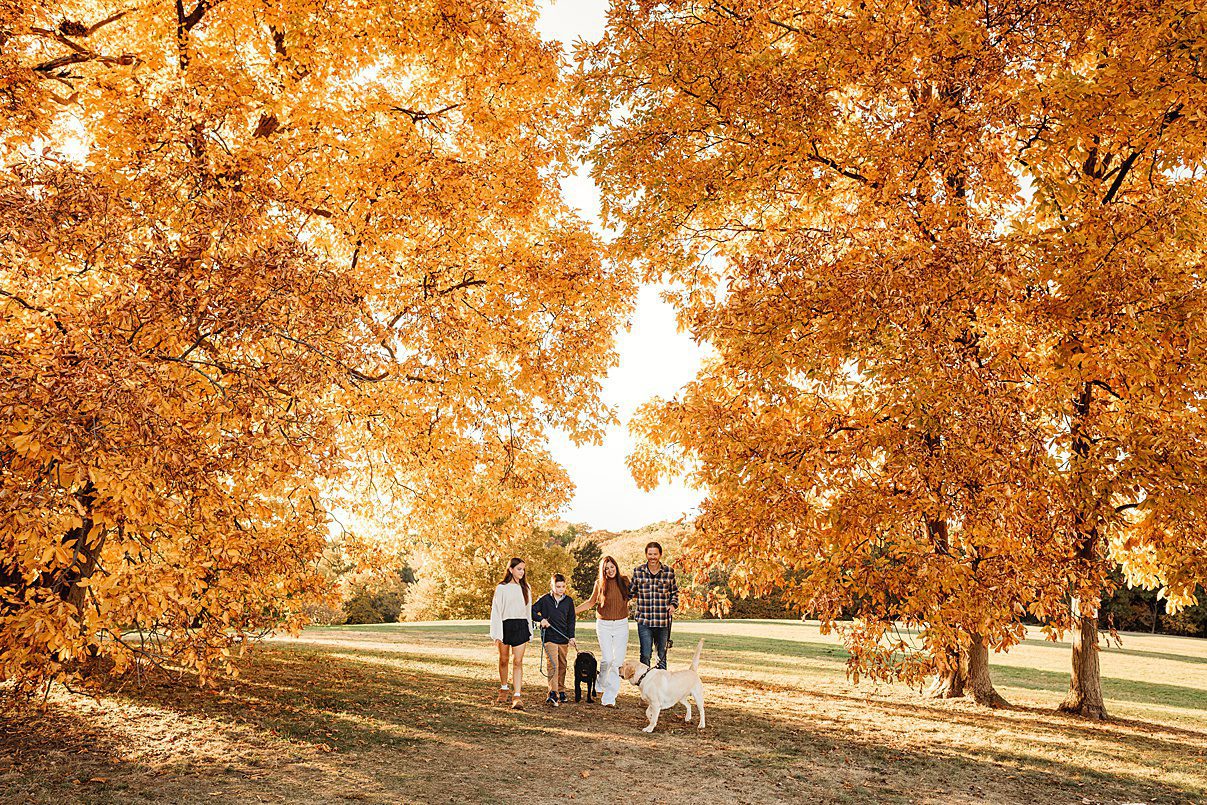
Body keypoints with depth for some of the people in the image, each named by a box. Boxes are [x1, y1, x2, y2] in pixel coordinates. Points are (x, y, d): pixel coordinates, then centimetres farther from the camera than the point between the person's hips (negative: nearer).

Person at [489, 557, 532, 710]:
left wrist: (529, 631, 12)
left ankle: (517, 696, -11)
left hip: (521, 627, 2)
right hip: (505, 625, -2)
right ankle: (503, 689, 32)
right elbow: (496, 611, -3)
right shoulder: (502, 588, -2)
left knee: (518, 661, -7)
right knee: (503, 660, 10)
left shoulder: (525, 587, 11)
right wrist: (497, 634, -9)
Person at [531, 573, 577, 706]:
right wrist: (541, 619, -13)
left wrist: (571, 636, 2)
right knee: (553, 664, -16)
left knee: (562, 665, 11)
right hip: (549, 637, -4)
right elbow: (531, 611, 3)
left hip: (563, 639, 4)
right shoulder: (544, 599, -1)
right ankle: (552, 693, -20)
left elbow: (571, 620, 10)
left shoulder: (569, 601, 8)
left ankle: (561, 692, 23)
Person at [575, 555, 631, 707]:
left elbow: (632, 595, 20)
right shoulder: (600, 584, 0)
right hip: (604, 625, -1)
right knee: (607, 659, -10)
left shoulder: (624, 581, 2)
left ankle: (609, 697, -5)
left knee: (618, 660, -7)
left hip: (621, 625, 1)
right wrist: (572, 611, 5)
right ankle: (606, 687, 19)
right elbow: (591, 602, 11)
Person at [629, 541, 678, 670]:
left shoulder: (669, 572, 1)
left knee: (662, 655, 11)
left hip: (664, 621, 1)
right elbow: (631, 592, 12)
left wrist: (673, 604, -3)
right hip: (644, 620, -1)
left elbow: (675, 592, 14)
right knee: (645, 655, -3)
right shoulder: (638, 571, 1)